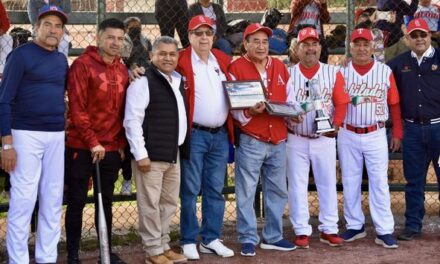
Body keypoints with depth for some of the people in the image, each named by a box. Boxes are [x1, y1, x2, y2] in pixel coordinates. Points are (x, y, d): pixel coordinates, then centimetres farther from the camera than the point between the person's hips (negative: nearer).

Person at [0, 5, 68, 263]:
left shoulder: (61, 60, 14)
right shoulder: (21, 55, -5)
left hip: (57, 137, 6)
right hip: (26, 135, -6)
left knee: (53, 201, 7)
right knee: (23, 199, -7)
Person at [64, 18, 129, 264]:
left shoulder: (122, 70, 9)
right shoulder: (82, 65, -9)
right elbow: (76, 108, -13)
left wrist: (121, 144, 8)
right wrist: (92, 142, -15)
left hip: (112, 148, 5)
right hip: (82, 147, -5)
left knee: (106, 200, 12)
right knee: (77, 201, 2)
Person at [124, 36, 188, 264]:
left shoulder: (179, 82, 15)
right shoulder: (143, 83, -11)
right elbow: (132, 121, -16)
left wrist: (181, 147, 17)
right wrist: (140, 154, -18)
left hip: (173, 155, 8)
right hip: (151, 155, -8)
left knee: (169, 203, 14)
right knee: (150, 205, -1)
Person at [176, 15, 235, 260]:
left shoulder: (224, 60, 12)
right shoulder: (180, 61, -5)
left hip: (220, 135, 5)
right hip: (194, 135, -5)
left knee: (216, 190, 9)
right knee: (191, 189, 0)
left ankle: (211, 239, 18)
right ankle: (189, 240, 9)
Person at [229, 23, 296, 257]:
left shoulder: (280, 67, 11)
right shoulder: (236, 68, -6)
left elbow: (288, 99, 19)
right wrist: (248, 112, -28)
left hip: (278, 141, 5)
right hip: (250, 141, -5)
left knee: (277, 191, 12)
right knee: (246, 192, -1)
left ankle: (273, 237, 24)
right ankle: (248, 240, 8)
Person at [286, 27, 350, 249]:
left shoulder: (333, 73, 2)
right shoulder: (288, 74, 1)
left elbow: (341, 103, -1)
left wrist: (335, 124, -17)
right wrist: (289, 115, -21)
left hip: (325, 138, 1)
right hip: (295, 139, 0)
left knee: (327, 183, 6)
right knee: (297, 185, 3)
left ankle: (328, 229, 16)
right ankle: (302, 231, 12)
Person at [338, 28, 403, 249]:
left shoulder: (385, 71, 2)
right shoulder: (341, 72, 3)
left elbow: (394, 104, 4)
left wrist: (397, 133, 3)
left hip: (376, 135, -1)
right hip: (348, 135, 1)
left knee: (379, 182, -1)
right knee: (350, 182, 8)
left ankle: (384, 231, 2)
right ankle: (355, 226, 20)